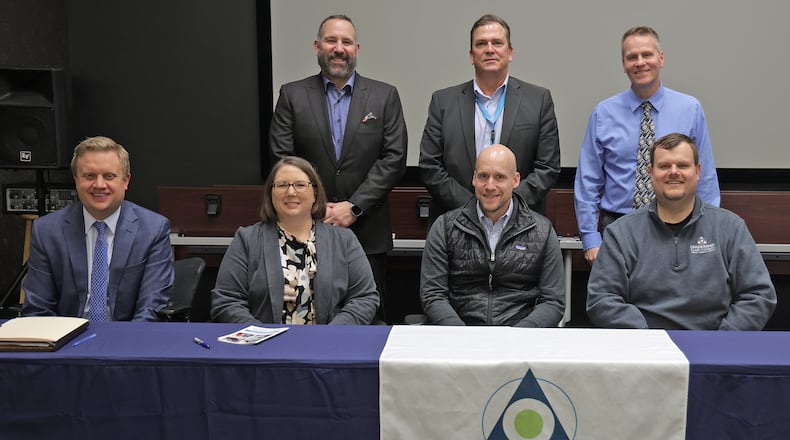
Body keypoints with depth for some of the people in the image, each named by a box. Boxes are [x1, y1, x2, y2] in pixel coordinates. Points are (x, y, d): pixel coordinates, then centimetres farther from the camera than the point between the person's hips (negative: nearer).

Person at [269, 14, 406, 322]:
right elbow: (281, 158, 0)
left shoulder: (384, 96, 6)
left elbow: (394, 158, -1)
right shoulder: (292, 95, 6)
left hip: (367, 231, 0)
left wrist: (354, 207, -10)